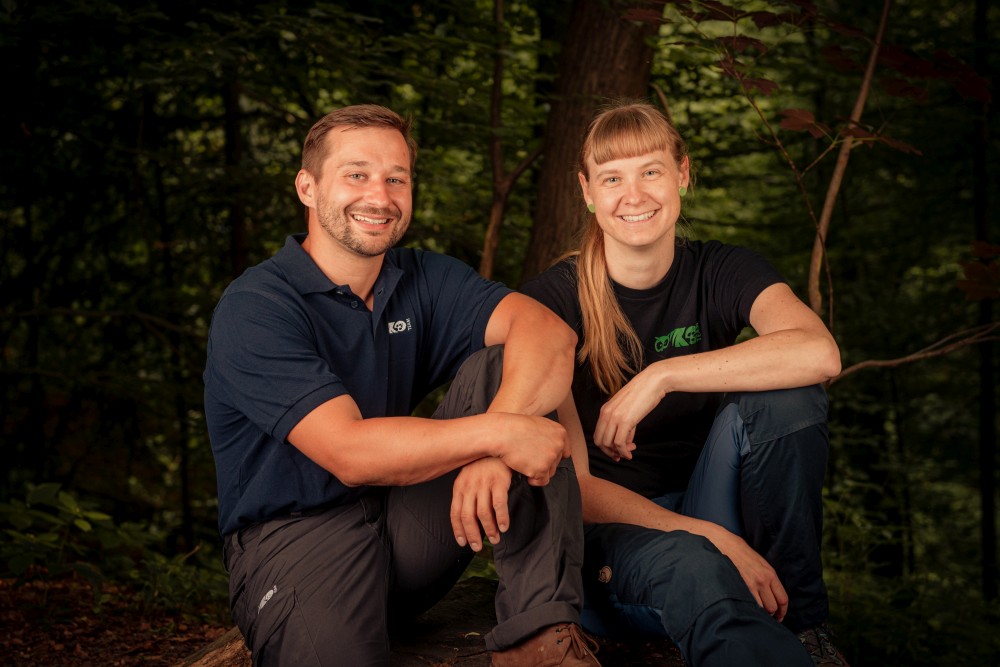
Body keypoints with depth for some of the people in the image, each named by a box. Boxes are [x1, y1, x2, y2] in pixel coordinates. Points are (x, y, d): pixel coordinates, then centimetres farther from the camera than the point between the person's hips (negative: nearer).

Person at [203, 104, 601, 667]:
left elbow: (548, 330, -11)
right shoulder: (253, 309, -11)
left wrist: (495, 436, -30)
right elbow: (348, 452, -22)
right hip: (298, 532, -6)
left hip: (414, 524, 6)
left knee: (508, 362, -13)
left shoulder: (425, 279, 7)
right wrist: (496, 434, -28)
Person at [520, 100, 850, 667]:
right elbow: (568, 481, -15)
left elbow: (819, 353, -25)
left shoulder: (722, 273, -2)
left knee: (783, 394, -24)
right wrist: (714, 539, -25)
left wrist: (660, 376, -28)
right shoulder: (553, 300, -9)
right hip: (604, 531, -4)